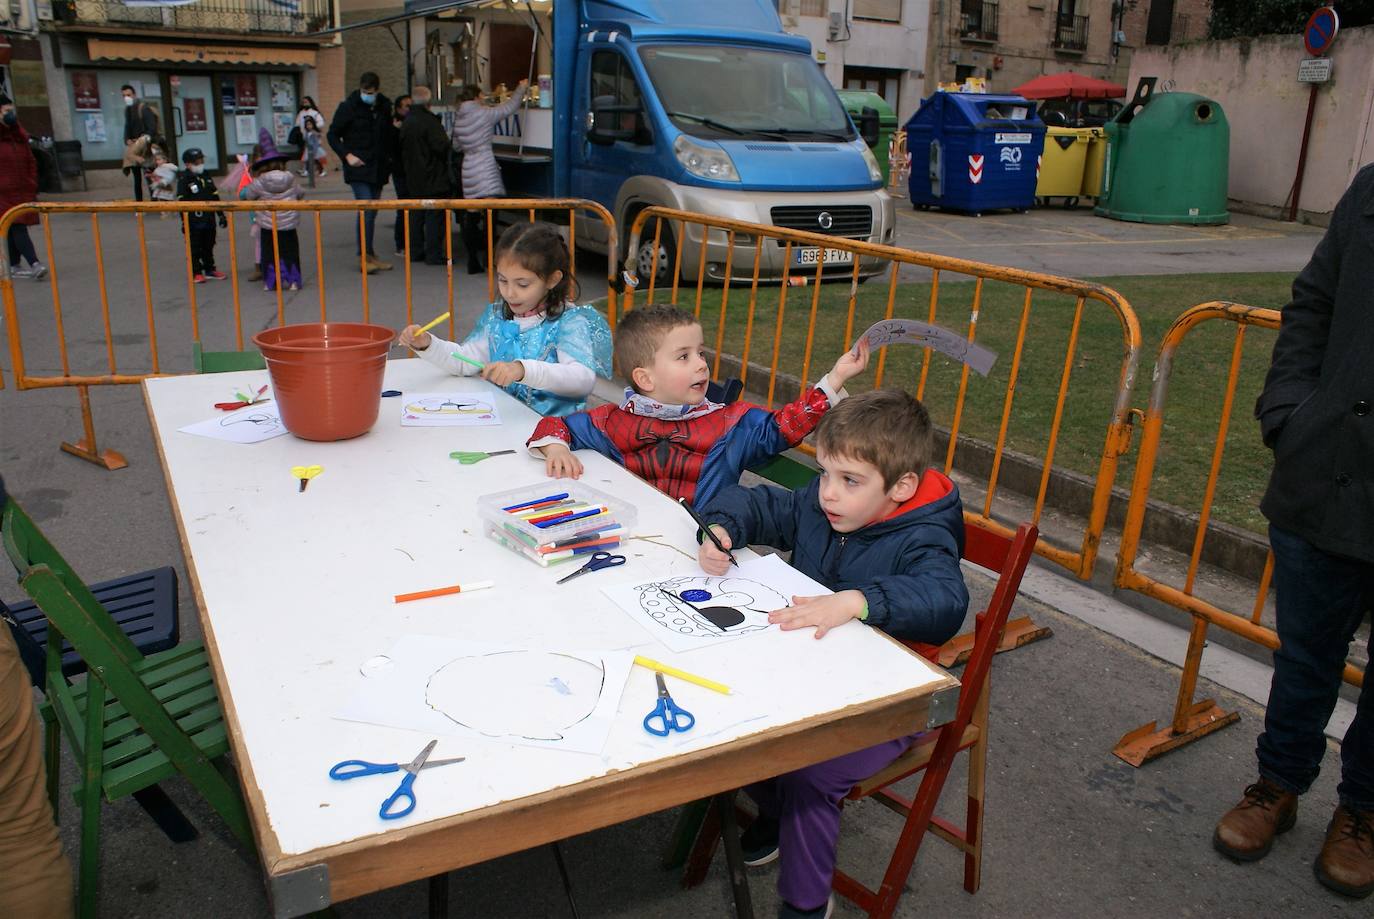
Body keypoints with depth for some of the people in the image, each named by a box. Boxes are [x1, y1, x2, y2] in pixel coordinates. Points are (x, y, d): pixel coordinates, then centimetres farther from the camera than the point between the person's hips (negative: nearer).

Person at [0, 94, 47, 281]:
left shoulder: (19, 135, 14)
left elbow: (30, 162, 18)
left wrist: (33, 187, 12)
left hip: (23, 192, 6)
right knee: (17, 227, -12)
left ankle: (15, 266, 16)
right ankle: (34, 264, -20)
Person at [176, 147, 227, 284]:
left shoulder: (206, 177, 11)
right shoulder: (184, 180, -9)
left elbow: (215, 197, 15)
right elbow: (182, 202, -12)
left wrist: (221, 215, 13)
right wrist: (185, 221, -16)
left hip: (209, 220, 6)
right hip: (194, 221, -6)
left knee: (209, 246, 15)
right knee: (195, 248, 2)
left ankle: (210, 269, 26)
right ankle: (196, 273, 9)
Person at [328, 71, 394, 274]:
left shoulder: (384, 107, 7)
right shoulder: (348, 107, -5)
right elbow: (333, 135, 0)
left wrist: (388, 158, 9)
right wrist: (347, 155, -11)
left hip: (378, 168, 5)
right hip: (358, 168, -5)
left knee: (372, 212, 9)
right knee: (366, 211, -12)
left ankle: (370, 255, 17)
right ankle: (365, 256, -8)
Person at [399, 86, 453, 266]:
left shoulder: (406, 123, 10)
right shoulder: (429, 121, -16)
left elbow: (403, 150, 17)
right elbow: (441, 146, -20)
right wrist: (449, 144, 0)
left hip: (414, 178, 8)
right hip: (432, 178, -8)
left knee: (416, 215, 14)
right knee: (435, 214, -4)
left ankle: (415, 251, 19)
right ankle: (434, 254, -5)